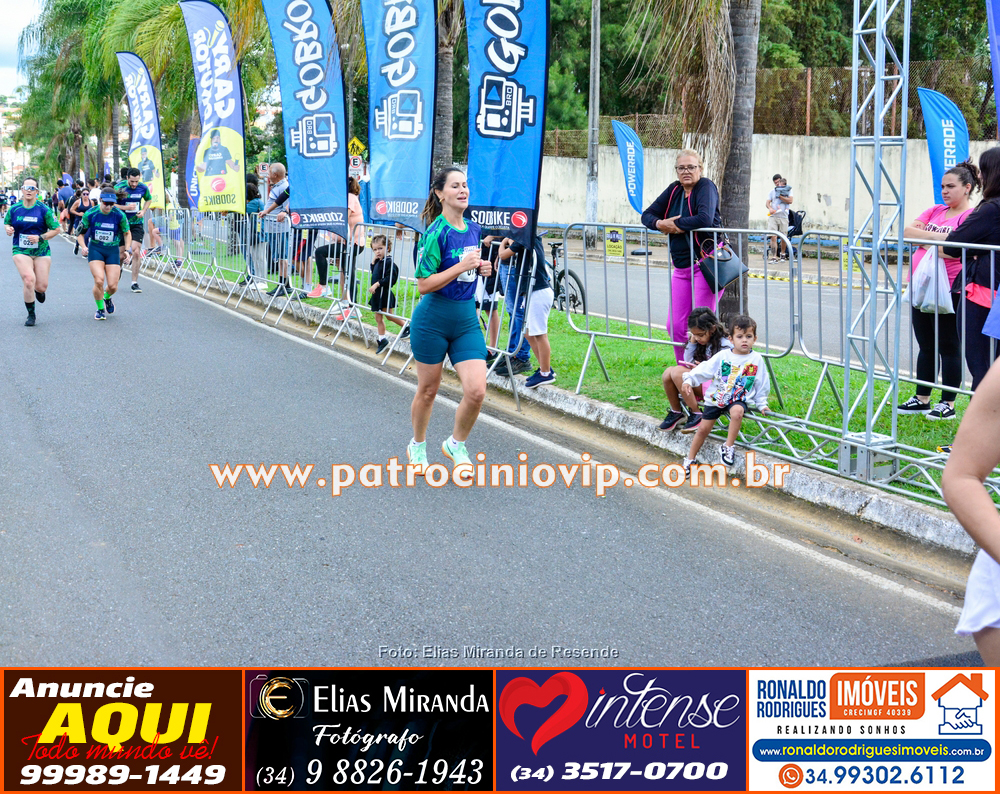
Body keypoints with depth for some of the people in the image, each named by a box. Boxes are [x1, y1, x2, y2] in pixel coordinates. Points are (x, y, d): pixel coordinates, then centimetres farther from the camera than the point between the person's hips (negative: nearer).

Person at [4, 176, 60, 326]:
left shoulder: (44, 210, -6)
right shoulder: (14, 209, 2)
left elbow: (56, 229, -2)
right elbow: (6, 223, 18)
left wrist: (40, 237, -16)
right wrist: (8, 229, -6)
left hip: (41, 251, 0)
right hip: (21, 251, 0)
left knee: (41, 286, 0)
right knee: (29, 280, -20)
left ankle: (39, 290, 43)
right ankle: (31, 315, -2)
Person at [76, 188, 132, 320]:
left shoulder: (119, 215, -10)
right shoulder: (91, 214, -10)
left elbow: (127, 233, 7)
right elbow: (80, 233, 3)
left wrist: (127, 250, -4)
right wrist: (83, 247, -14)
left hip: (113, 251, 1)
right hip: (95, 249, -1)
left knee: (113, 286, -5)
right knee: (99, 280, -20)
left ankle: (107, 297, 34)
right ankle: (100, 309, 4)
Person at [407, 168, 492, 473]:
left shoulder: (474, 229, 6)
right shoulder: (436, 233, -15)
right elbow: (424, 285, -18)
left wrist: (481, 268, 1)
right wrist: (461, 266, -23)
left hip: (466, 320, 5)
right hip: (433, 320, -5)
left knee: (476, 391, -8)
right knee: (428, 390, 9)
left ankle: (456, 443, 17)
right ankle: (417, 446, 34)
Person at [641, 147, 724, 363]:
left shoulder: (706, 187, -8)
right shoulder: (674, 190, 13)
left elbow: (705, 219, -25)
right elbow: (647, 215, 17)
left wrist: (676, 224, -11)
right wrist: (660, 224, -6)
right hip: (681, 266, 7)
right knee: (675, 326, 4)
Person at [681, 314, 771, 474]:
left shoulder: (756, 359, -2)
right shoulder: (722, 356, -4)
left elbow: (761, 385, 8)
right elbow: (704, 369, -5)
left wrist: (762, 404, 6)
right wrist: (689, 380, -18)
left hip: (739, 400, -1)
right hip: (716, 398, 1)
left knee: (737, 411, -36)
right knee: (703, 429, 2)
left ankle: (728, 448, -22)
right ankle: (690, 459, 21)